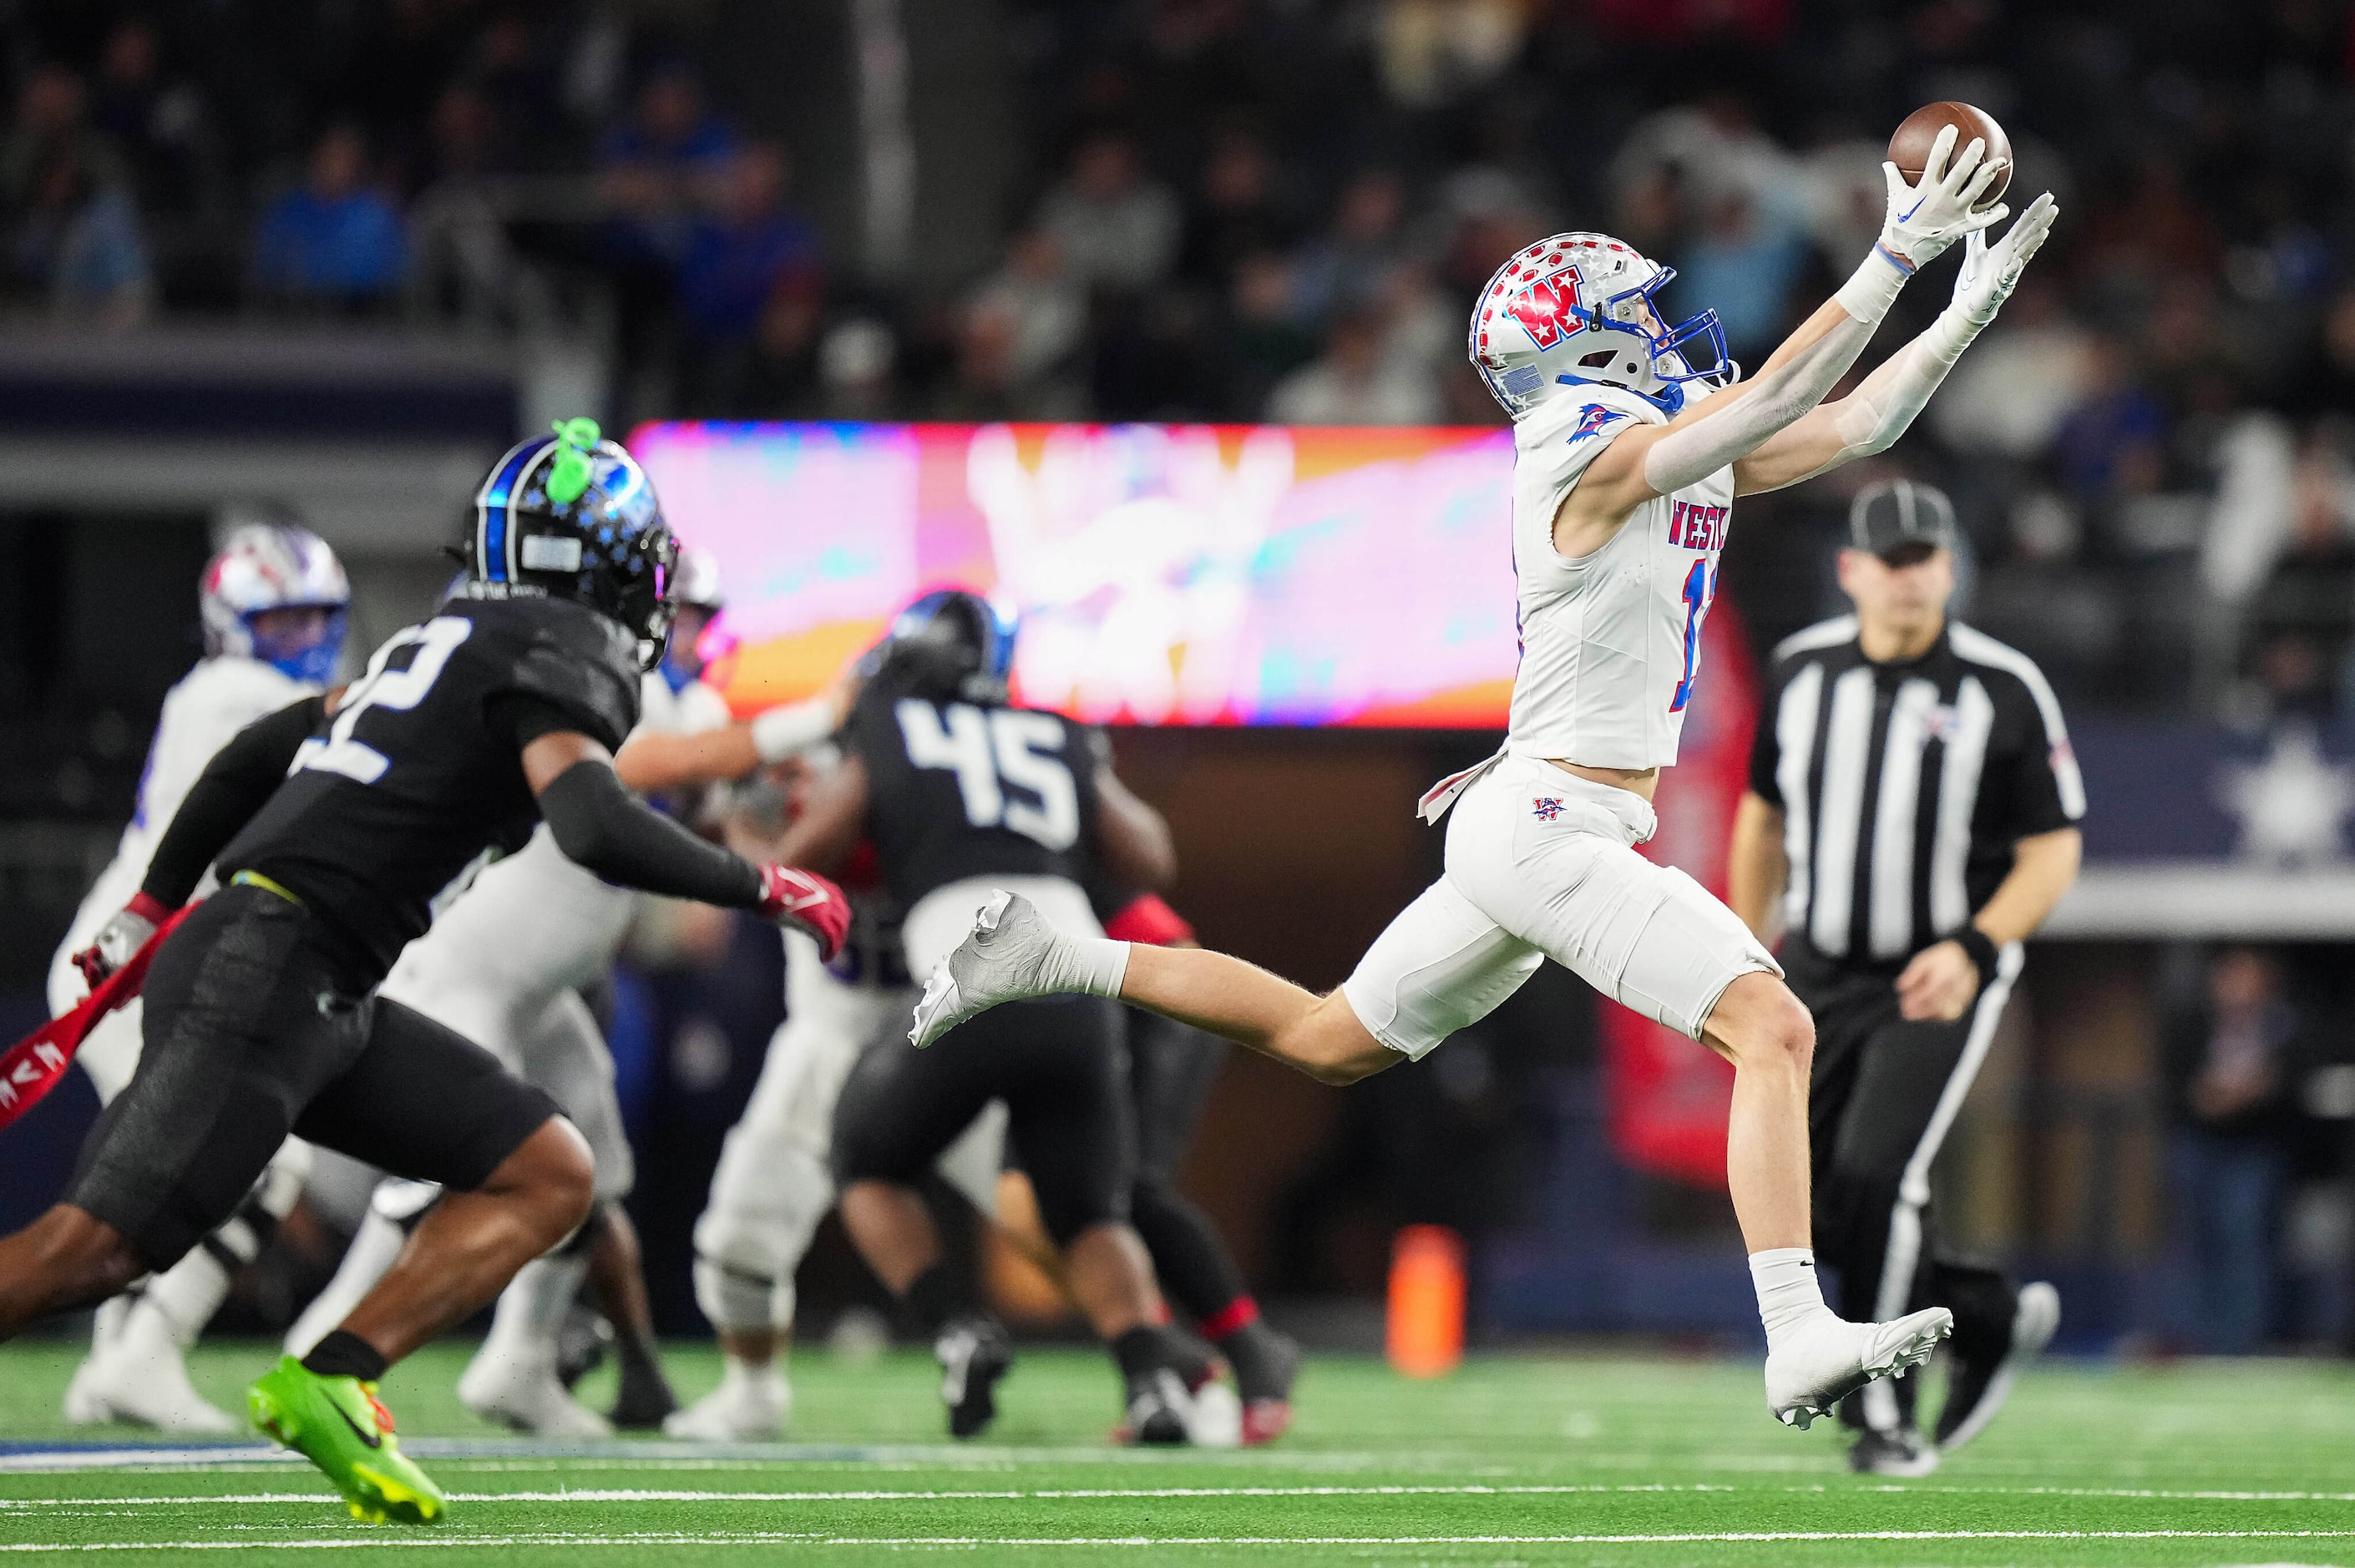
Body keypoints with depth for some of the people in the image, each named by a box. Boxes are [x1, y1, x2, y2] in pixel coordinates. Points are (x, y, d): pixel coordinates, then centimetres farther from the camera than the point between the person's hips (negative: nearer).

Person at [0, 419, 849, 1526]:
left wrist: (153, 907, 34)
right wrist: (765, 887, -10)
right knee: (94, 1249, -16)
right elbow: (598, 832, -23)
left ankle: (331, 1383, -6)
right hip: (266, 975, -10)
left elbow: (257, 751, 28)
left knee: (548, 1177, 6)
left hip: (325, 1003, 10)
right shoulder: (563, 651, -6)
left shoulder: (457, 638, 22)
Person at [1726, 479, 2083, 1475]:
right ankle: (1994, 1319, 23)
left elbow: (2052, 852, -8)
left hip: (1940, 980, -5)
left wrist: (1973, 950, -22)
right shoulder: (1802, 671, 2)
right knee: (1810, 1208, 1)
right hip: (1822, 974, 5)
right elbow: (1765, 815, 15)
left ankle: (1882, 1419, -5)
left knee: (1873, 1177, -19)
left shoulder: (2002, 690, -11)